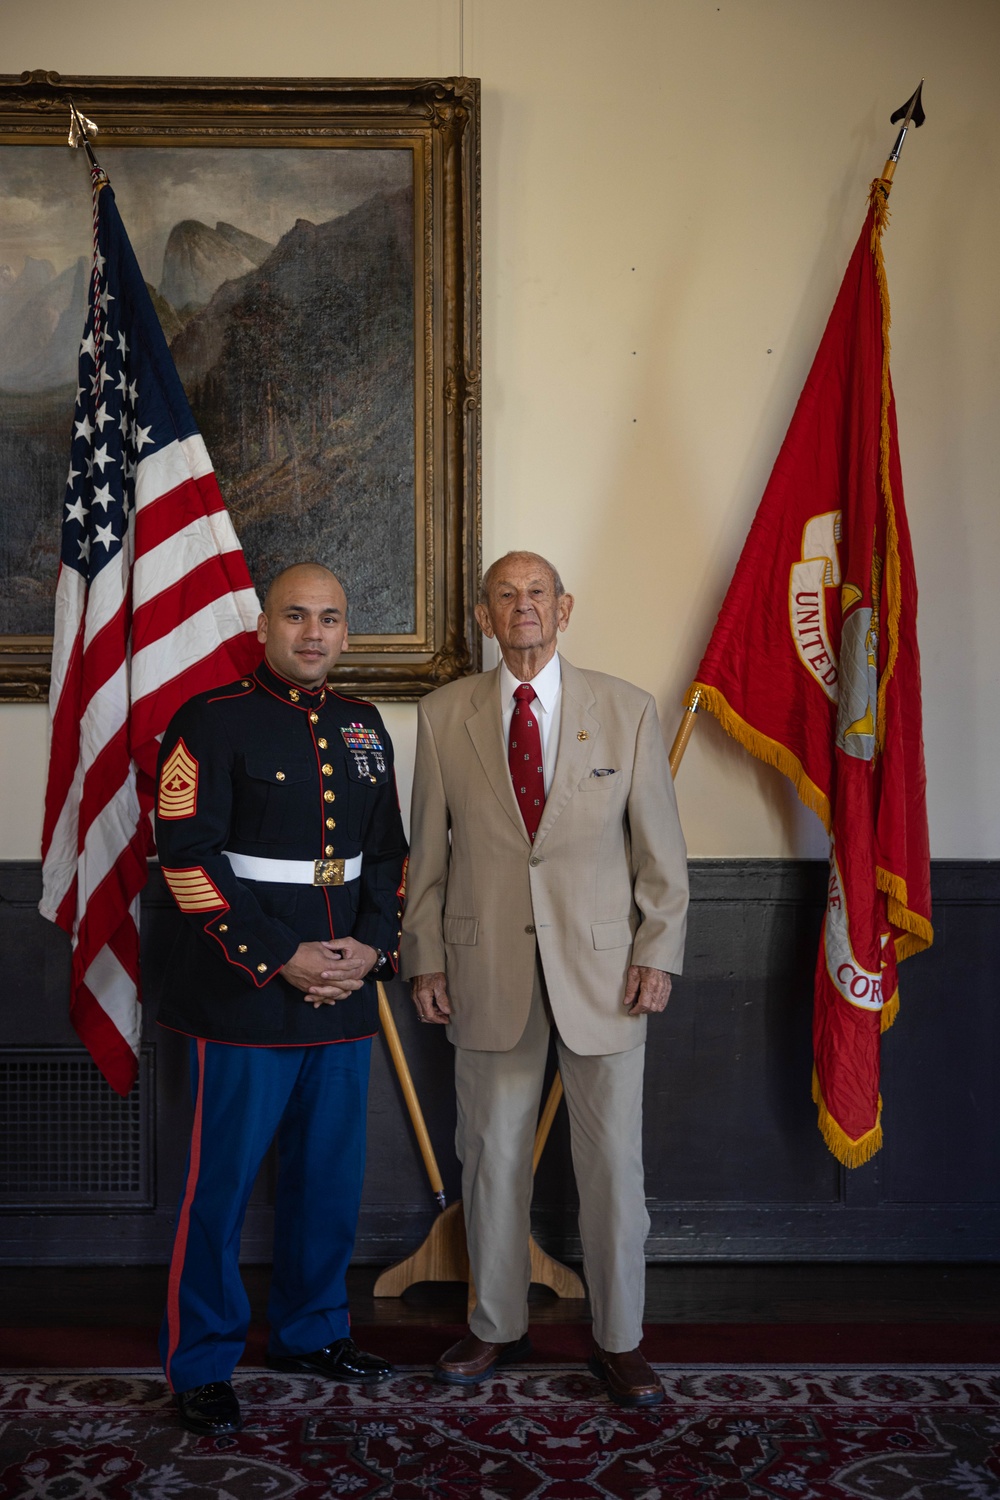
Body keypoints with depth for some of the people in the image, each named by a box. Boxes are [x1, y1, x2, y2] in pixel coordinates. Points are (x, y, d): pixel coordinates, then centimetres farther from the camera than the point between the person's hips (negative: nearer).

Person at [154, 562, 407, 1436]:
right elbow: (188, 858, -13)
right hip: (244, 996, -6)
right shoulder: (212, 722, -7)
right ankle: (201, 1366, 18)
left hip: (346, 996, 6)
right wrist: (282, 960, -16)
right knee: (222, 1182, 2)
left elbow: (388, 852, 14)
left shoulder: (364, 728, 12)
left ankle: (311, 1332, 34)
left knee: (332, 1176, 15)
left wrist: (373, 945, -2)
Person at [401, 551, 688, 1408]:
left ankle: (618, 1340, 23)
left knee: (613, 1158, 6)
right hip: (487, 969, 1)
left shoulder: (627, 710, 1)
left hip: (602, 966, -1)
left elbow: (661, 849, 2)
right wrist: (424, 959, 3)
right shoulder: (444, 717, 4)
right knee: (492, 1154, 10)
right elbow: (428, 854, 6)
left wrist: (658, 954, -4)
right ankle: (499, 1327, 29)